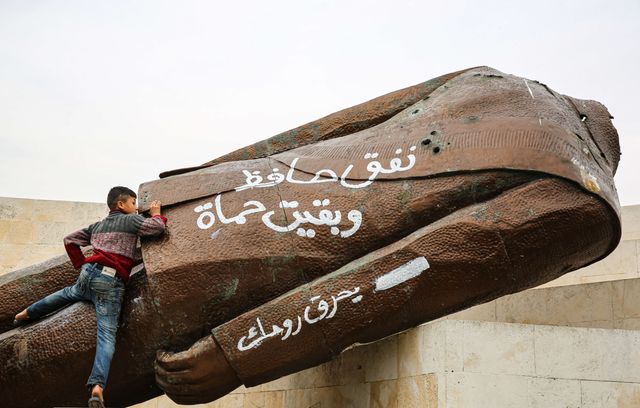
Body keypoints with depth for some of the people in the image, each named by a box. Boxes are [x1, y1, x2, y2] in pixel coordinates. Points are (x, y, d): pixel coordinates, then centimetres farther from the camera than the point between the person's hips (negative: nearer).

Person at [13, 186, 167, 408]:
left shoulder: (97, 226, 23)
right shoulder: (130, 220, 4)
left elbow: (70, 240, 27)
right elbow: (157, 227, -7)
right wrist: (156, 213, 14)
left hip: (89, 273, 6)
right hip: (110, 282, -6)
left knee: (69, 292, 41)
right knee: (107, 334, -12)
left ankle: (28, 313, 55)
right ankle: (97, 386, -27)